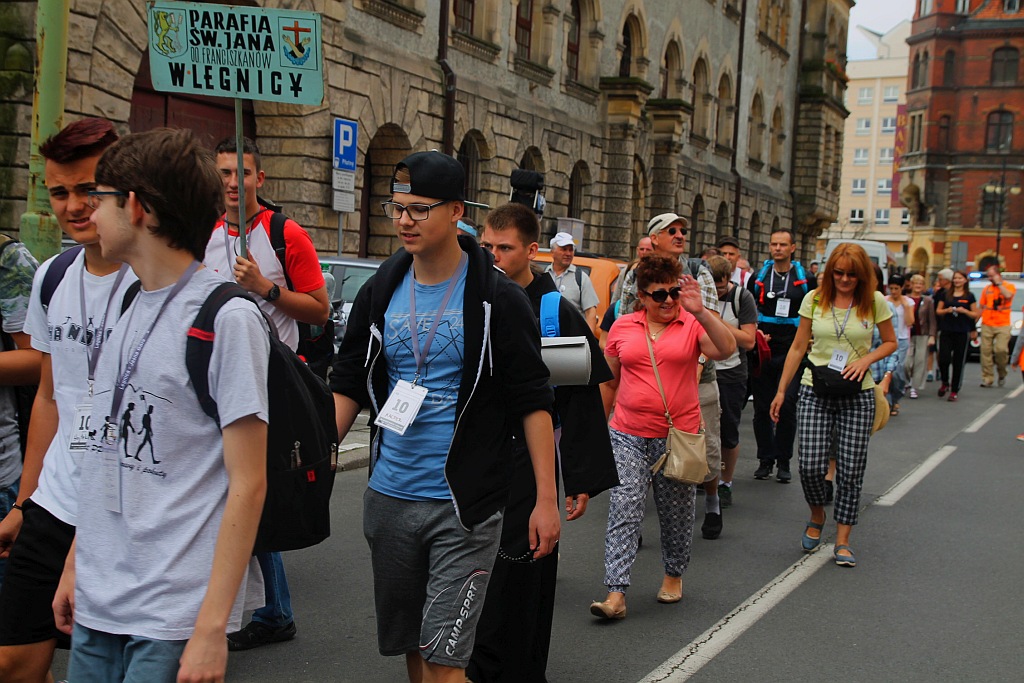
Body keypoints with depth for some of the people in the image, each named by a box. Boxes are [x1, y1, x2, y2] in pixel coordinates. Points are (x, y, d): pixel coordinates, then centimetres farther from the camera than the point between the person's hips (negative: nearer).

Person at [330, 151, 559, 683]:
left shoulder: (497, 299, -8)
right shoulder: (381, 292, 5)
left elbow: (533, 401, -6)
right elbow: (348, 386, 11)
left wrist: (546, 498, -10)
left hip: (464, 505, -5)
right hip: (388, 498, 5)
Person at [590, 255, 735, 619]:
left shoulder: (692, 325, -2)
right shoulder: (623, 327, 5)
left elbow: (727, 349, -20)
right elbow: (609, 378, 14)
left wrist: (701, 312, -30)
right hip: (628, 435, 1)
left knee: (676, 513, 13)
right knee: (623, 509, -9)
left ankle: (674, 575, 36)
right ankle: (616, 593, -10)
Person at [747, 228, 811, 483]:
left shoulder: (805, 280, 4)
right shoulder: (758, 278, 8)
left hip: (791, 353, -2)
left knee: (787, 407, -3)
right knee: (762, 408, 5)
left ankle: (783, 462, 10)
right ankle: (765, 459, 16)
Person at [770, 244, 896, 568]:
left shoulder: (875, 301, -1)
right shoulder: (814, 299, 1)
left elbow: (890, 342, 11)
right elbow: (798, 347, 6)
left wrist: (866, 359, -10)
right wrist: (781, 391, 5)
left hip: (857, 395, 0)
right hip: (815, 393, 0)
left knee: (850, 471, 0)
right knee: (810, 465, -8)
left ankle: (842, 541, 13)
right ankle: (817, 517, 22)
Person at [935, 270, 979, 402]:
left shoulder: (969, 296, 4)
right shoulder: (946, 294, 9)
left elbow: (975, 314, 5)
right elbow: (938, 311, 11)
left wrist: (965, 311, -12)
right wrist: (946, 310, -9)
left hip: (962, 333, -1)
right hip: (946, 331, 1)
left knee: (958, 362, 1)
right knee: (944, 359, -10)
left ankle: (954, 391, 8)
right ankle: (945, 382, 17)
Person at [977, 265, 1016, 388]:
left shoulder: (1009, 286, 5)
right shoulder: (986, 289, 15)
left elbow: (1008, 295, -19)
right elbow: (980, 307, 17)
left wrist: (998, 283, -9)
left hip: (1003, 326, -4)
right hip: (987, 326, 4)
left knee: (1001, 349, -16)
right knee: (986, 351, -1)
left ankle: (1002, 373, 9)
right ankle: (987, 378, 5)